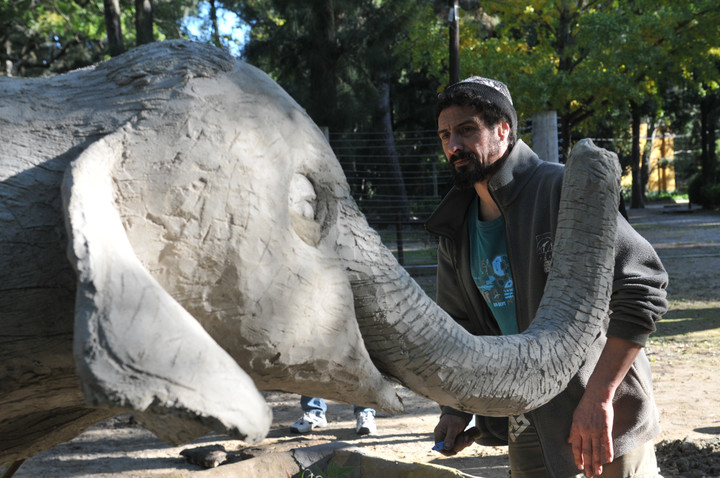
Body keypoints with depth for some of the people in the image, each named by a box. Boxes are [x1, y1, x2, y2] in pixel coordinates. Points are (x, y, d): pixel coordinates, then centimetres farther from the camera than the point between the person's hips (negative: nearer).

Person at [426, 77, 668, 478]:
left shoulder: (562, 189, -16)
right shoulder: (457, 230, 5)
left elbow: (644, 289, -22)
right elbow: (459, 324, 16)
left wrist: (598, 399, -25)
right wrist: (456, 408, 3)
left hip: (603, 415, -6)